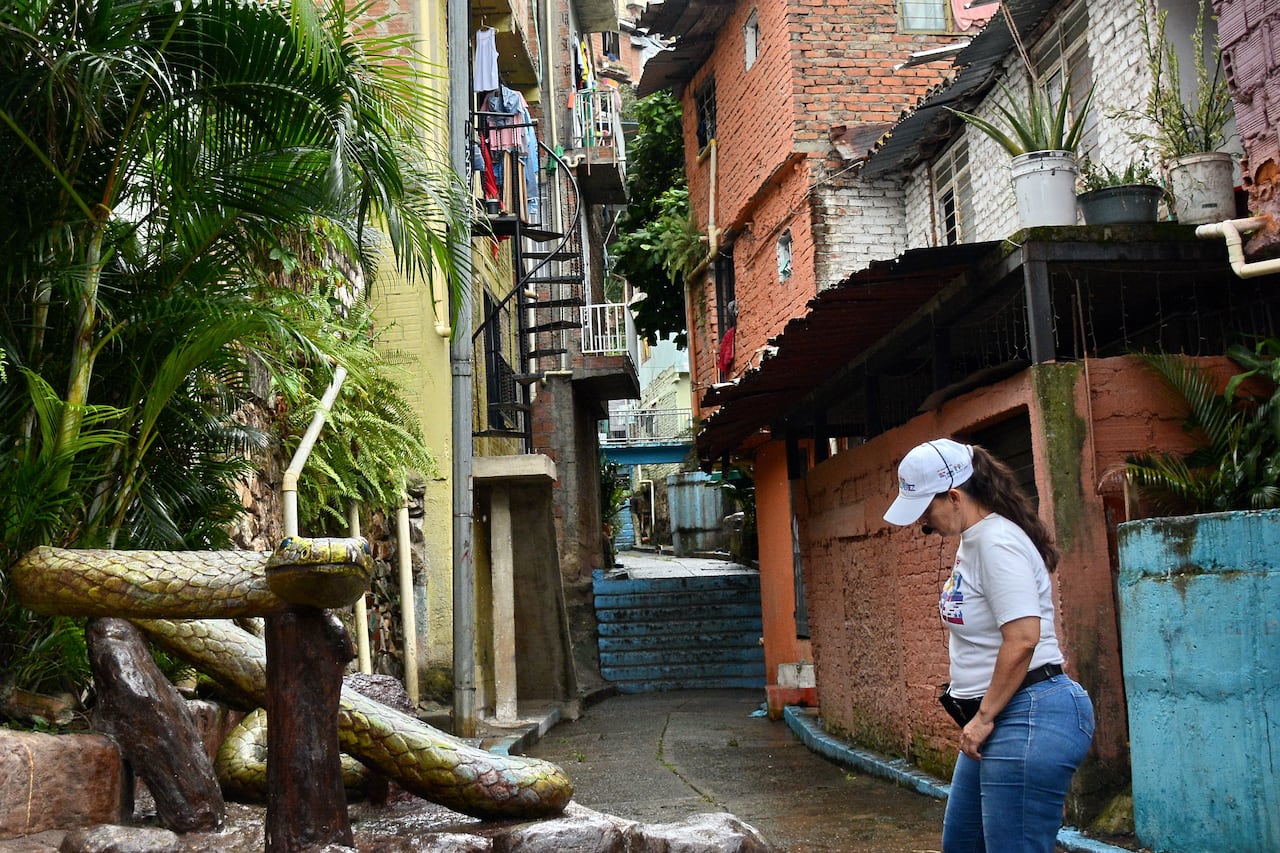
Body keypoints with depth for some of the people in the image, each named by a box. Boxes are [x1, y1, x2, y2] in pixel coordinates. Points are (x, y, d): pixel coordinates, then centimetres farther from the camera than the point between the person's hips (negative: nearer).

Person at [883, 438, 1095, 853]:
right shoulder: (972, 539, 13)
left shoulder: (997, 543, -17)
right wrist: (979, 718, 14)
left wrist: (984, 717, -17)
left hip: (1028, 718, -11)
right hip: (995, 719, 11)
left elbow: (1023, 639, -25)